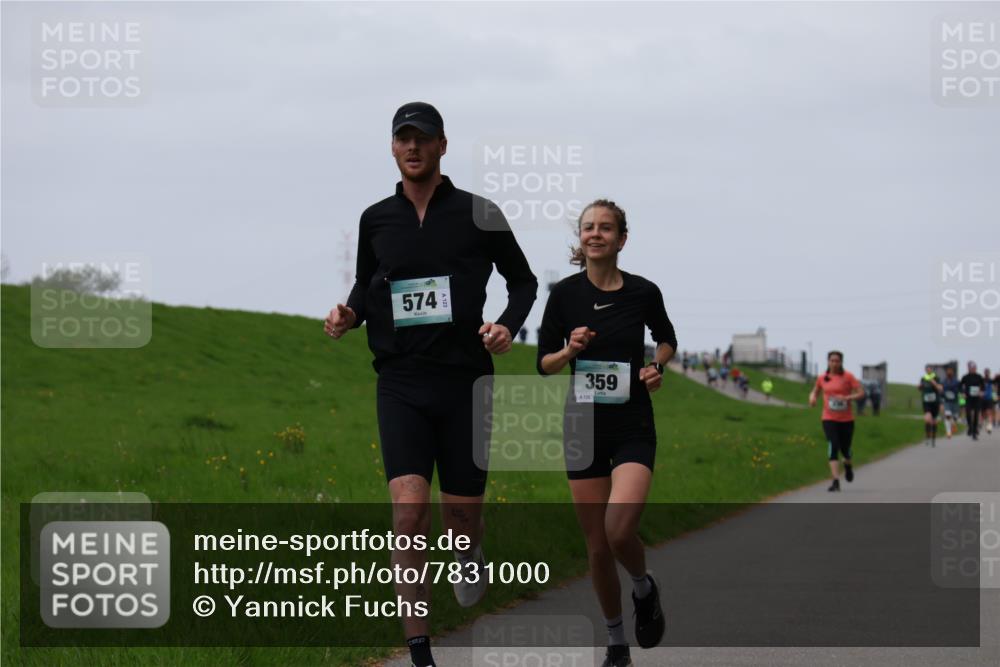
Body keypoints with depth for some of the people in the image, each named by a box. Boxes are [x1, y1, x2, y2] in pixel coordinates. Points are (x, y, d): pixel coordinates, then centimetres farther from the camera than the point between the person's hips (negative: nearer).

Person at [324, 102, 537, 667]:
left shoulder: (477, 214, 1)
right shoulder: (376, 219, 8)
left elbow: (524, 280, 12)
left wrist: (508, 325, -7)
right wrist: (349, 314, 1)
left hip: (464, 380, -1)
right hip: (400, 383, 1)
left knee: (462, 517, 5)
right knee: (410, 509, -15)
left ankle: (472, 556, 45)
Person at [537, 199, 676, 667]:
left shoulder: (643, 292, -3)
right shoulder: (565, 294, -2)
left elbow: (666, 338, 17)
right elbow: (544, 362, 4)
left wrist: (657, 366, -3)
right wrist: (570, 350, -16)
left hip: (633, 427, -2)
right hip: (584, 426, 2)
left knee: (619, 531, -22)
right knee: (597, 545, 4)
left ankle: (644, 589, 11)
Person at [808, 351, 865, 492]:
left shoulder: (848, 376, -5)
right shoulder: (822, 378, 4)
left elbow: (861, 392, -9)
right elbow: (815, 391, 21)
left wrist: (847, 398, -24)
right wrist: (812, 397, -3)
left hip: (846, 419, -1)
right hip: (829, 419, 1)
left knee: (845, 449, 9)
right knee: (833, 447, -17)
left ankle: (848, 465, 48)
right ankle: (836, 482, -20)